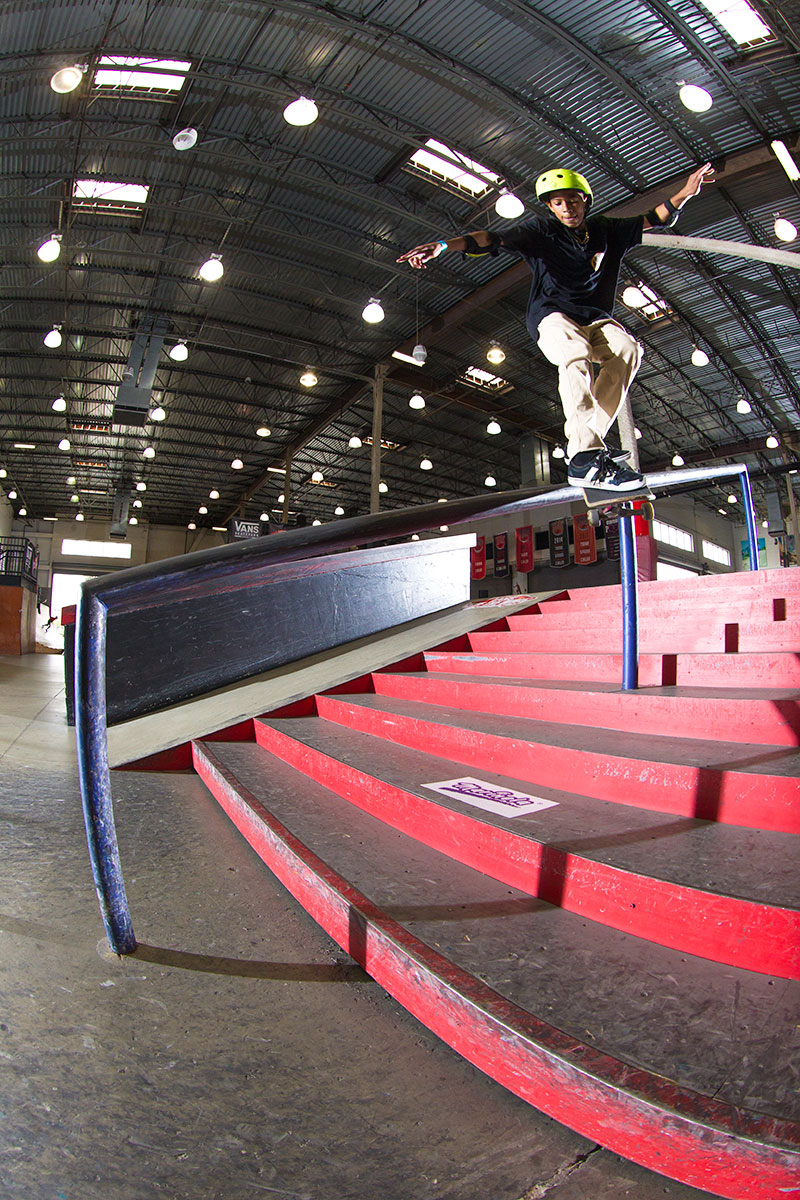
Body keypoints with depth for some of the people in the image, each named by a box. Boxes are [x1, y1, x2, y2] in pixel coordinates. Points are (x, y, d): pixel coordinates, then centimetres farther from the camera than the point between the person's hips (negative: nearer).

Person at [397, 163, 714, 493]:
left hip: (595, 318, 5)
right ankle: (584, 457, -52)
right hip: (552, 316, -4)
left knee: (628, 348, -28)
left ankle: (584, 440, -33)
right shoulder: (541, 230, 0)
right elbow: (493, 239, -13)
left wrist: (686, 192, 2)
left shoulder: (606, 230, 12)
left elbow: (656, 218, 19)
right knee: (576, 353, -38)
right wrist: (444, 245, -28)